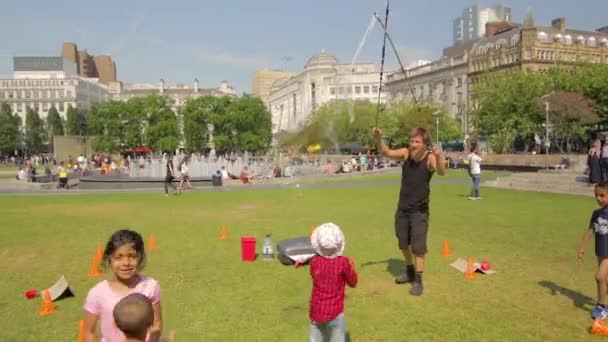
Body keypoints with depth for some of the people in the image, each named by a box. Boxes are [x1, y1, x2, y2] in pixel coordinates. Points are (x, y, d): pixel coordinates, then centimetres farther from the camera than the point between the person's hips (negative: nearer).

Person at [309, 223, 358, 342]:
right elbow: (353, 283, 0)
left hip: (316, 312, 3)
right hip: (335, 313, -3)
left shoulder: (315, 262, -7)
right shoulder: (343, 262, -15)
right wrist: (352, 268, 15)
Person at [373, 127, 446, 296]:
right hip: (402, 208, 5)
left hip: (420, 210, -4)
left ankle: (418, 281, 12)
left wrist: (438, 157, -56)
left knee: (418, 247, -2)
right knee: (404, 244, 19)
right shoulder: (406, 153, -9)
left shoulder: (430, 158, -19)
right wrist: (378, 138, -35)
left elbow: (442, 172, -35)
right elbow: (386, 152, -15)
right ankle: (409, 272, 40)